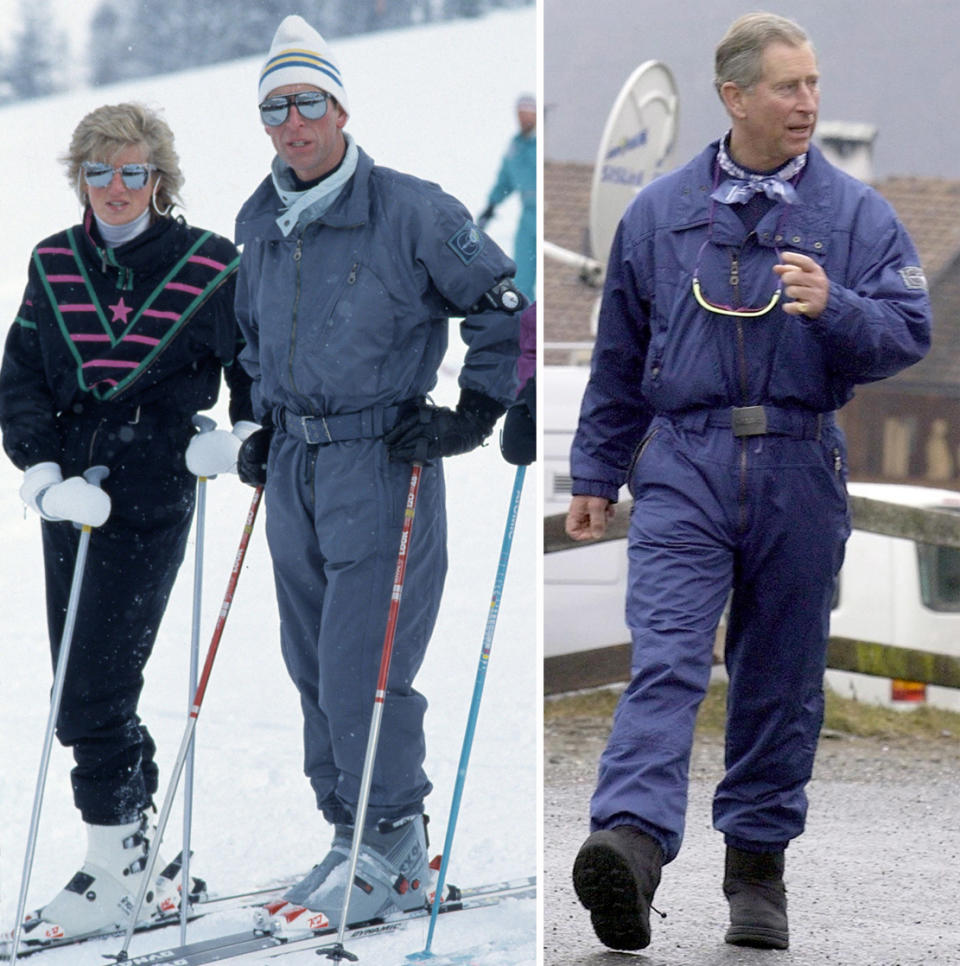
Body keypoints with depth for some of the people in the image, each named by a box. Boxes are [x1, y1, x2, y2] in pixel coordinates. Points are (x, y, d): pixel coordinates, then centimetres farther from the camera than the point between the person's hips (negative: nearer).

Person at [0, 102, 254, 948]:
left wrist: (240, 437, -4)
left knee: (93, 699, -10)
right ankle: (140, 842, 21)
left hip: (152, 505, -5)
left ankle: (112, 882, -3)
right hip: (70, 501, 5)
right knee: (85, 694, 8)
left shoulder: (208, 268, -4)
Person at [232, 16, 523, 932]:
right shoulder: (259, 224, 10)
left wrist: (471, 416, -7)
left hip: (383, 462, -7)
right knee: (314, 669, 9)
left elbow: (502, 305, -5)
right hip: (295, 468, 7)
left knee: (362, 669, -9)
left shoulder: (408, 210, -11)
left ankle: (395, 853, 1)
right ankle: (350, 833, 19)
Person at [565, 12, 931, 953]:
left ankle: (757, 861, 20)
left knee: (780, 680, 8)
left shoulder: (856, 213, 6)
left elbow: (908, 333, -1)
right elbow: (619, 356, 16)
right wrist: (595, 474, 16)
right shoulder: (659, 211, 9)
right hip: (684, 464, -1)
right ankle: (631, 845, -30)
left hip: (799, 472, 1)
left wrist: (832, 307, -20)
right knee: (665, 660, -16)